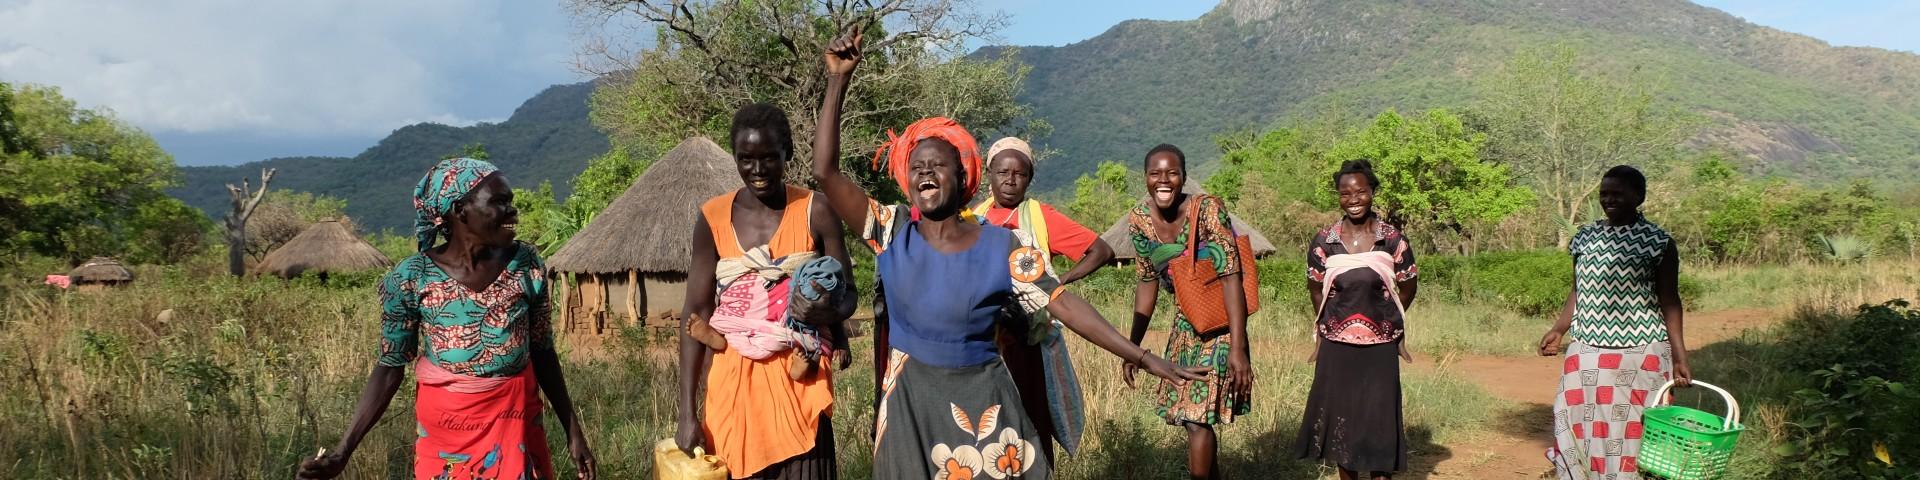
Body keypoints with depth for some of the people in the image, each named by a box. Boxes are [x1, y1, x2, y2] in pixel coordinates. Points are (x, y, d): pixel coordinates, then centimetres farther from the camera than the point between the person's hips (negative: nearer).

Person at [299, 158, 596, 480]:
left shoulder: (526, 265, -4)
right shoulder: (411, 279, -10)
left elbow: (542, 352, 3)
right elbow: (391, 367, -3)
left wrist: (573, 430, 4)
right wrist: (343, 451, -9)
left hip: (516, 421, 2)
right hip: (445, 427, -1)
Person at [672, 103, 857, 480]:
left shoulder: (815, 212, -4)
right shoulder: (713, 218, -1)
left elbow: (847, 297, 2)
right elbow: (696, 315, -2)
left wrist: (825, 310, -23)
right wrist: (688, 413, -7)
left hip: (798, 379, -1)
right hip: (734, 380, 1)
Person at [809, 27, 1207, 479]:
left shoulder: (1003, 246, -6)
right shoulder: (892, 231, -4)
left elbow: (1064, 305, -8)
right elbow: (826, 172, -10)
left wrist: (1144, 358, -14)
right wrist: (838, 80, -16)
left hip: (982, 403, -1)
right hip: (910, 405, 1)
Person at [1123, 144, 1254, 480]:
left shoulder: (1207, 209, -20)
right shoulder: (1139, 220, -4)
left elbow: (1231, 277, -21)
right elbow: (1148, 283, 7)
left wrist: (1238, 347, -27)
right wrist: (1133, 346, 8)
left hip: (1218, 323, -6)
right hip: (1185, 323, 6)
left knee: (1197, 419, -11)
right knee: (1191, 418, 13)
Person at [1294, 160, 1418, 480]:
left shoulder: (1392, 240, -4)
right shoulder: (1323, 241, -2)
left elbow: (1409, 286, 8)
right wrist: (1329, 325, 11)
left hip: (1380, 346, -1)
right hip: (1336, 346, 1)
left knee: (1379, 417, 1)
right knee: (1339, 416, 8)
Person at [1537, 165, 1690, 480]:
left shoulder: (1658, 241, -4)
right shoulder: (1585, 237, 9)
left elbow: (1669, 301, -4)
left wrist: (1679, 356, -10)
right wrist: (1559, 330, 1)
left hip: (1639, 355, -4)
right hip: (1587, 353, 4)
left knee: (1630, 429, -2)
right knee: (1581, 426, 5)